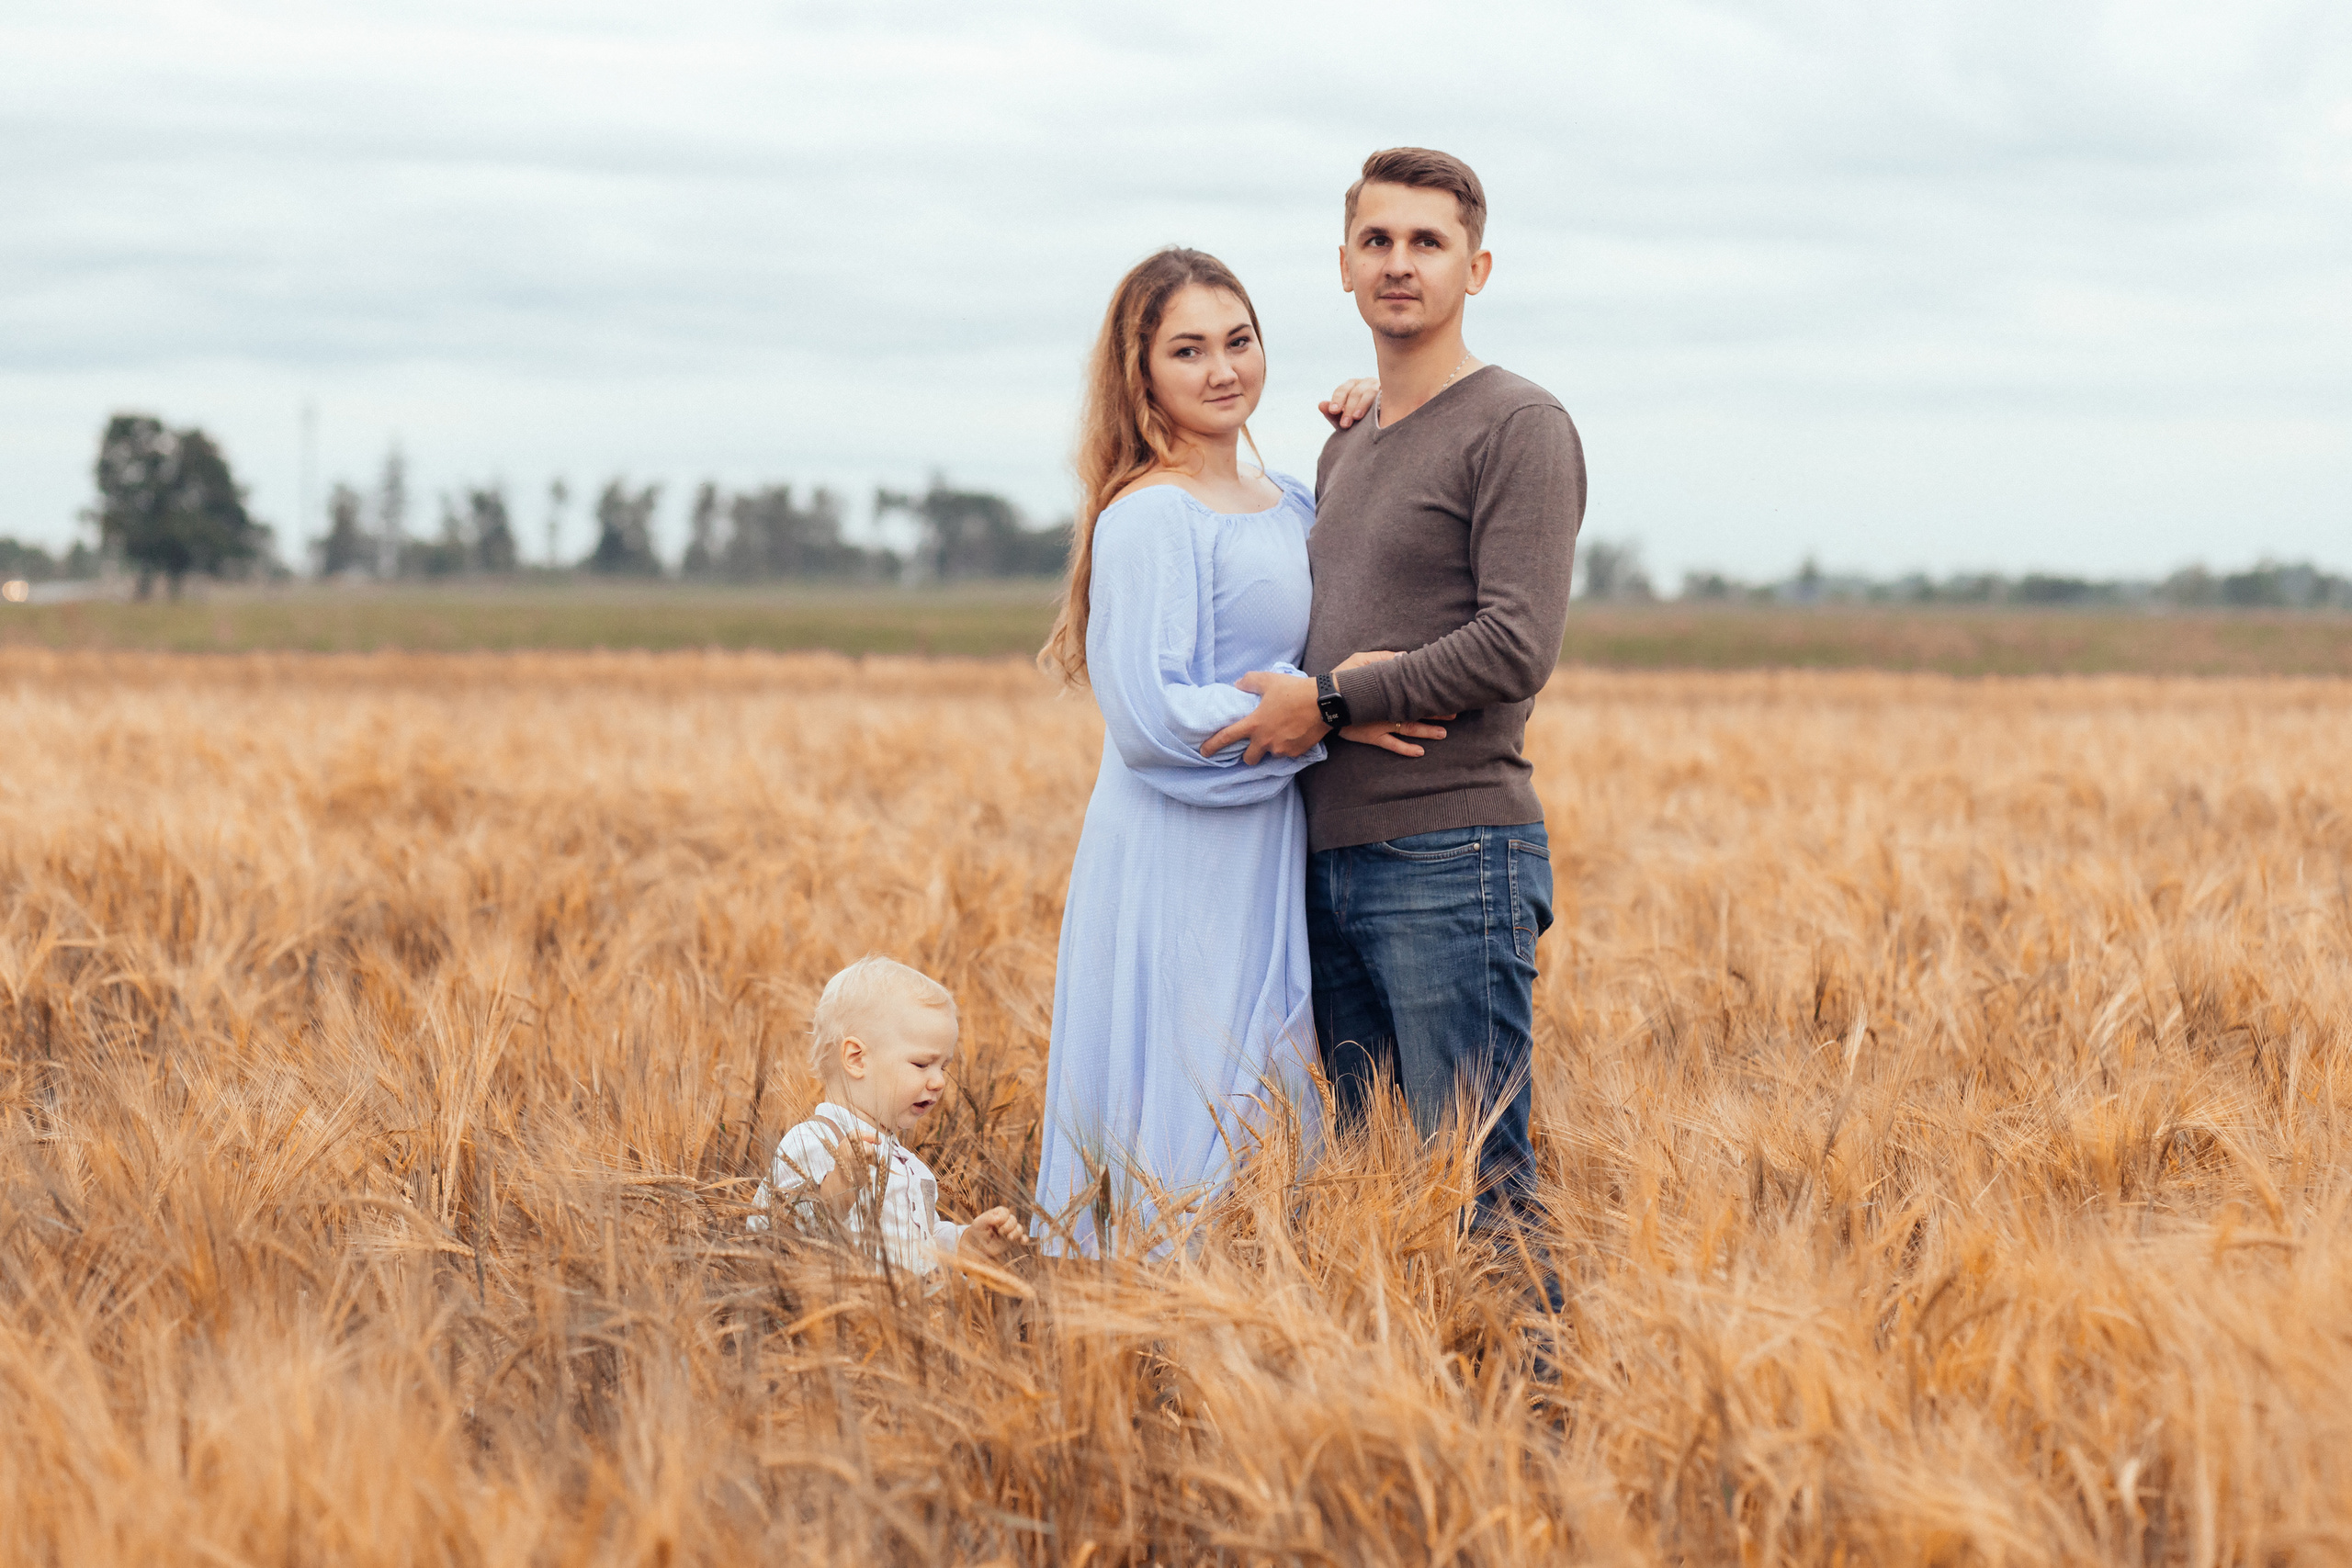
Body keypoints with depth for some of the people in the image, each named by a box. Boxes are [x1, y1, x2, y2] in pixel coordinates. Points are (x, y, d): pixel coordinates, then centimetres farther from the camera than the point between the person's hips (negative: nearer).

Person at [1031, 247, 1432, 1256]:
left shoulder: (1285, 501, 11)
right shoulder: (1148, 517, -12)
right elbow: (1150, 718, -18)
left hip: (1266, 867, 8)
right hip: (1179, 871, -8)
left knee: (1265, 1130, 11)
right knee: (1182, 1150, -4)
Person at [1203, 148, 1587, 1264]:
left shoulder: (1518, 429, -6)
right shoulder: (1345, 448, 20)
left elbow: (1517, 650, -16)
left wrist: (1331, 702, -12)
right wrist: (1319, 691, 7)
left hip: (1454, 857, -8)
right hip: (1331, 858, 8)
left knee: (1476, 1180, -8)